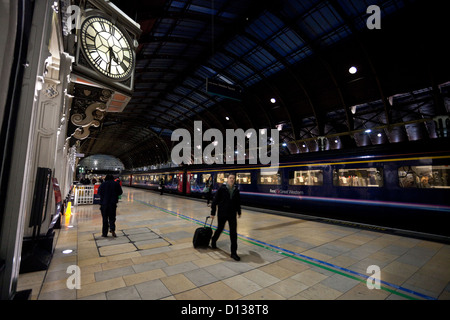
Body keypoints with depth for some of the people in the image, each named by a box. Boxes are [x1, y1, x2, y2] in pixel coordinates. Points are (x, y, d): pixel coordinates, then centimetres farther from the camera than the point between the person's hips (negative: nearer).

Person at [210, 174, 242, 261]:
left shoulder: (236, 190, 0)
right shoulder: (222, 188, -12)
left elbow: (238, 202, 12)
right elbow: (215, 200, -10)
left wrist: (239, 212, 18)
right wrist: (213, 212, -10)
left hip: (232, 214, 3)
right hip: (222, 214, -2)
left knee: (233, 233, 1)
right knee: (219, 229, 16)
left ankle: (234, 252, 13)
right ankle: (213, 241, 47)